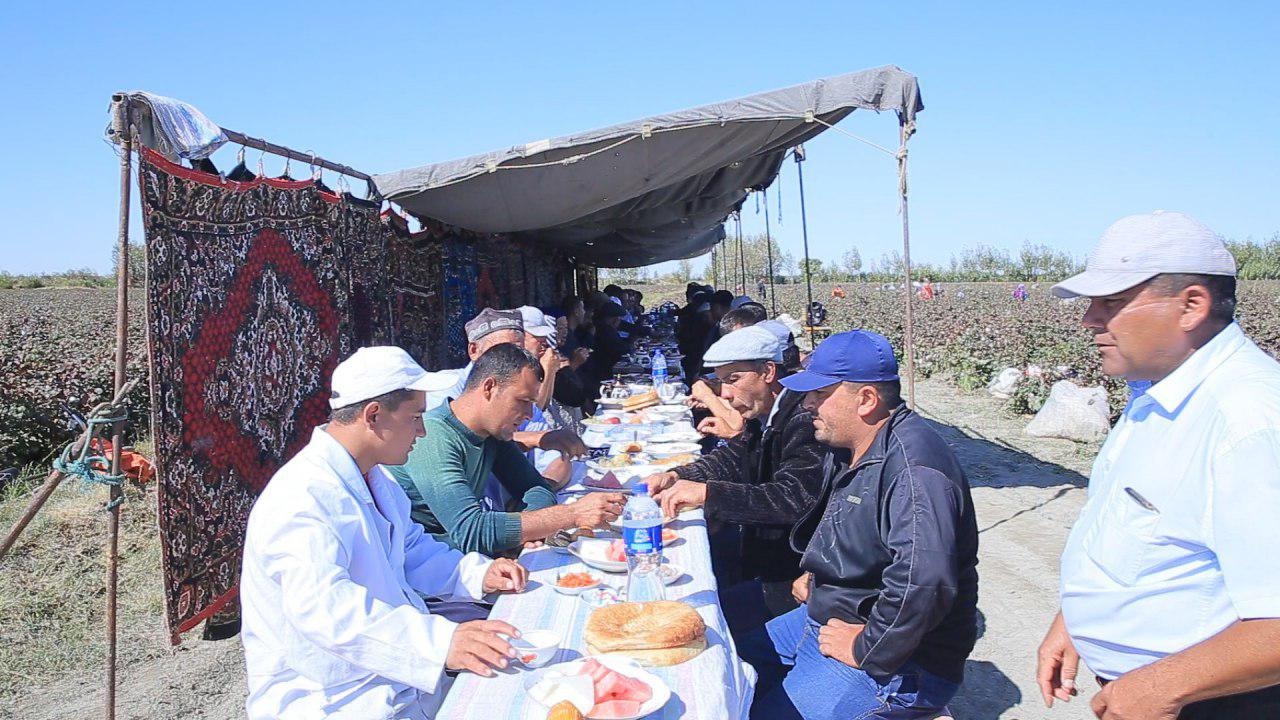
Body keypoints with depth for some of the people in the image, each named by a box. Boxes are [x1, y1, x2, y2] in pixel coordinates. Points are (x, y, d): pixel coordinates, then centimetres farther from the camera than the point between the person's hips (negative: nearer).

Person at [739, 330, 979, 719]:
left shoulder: (913, 470, -28)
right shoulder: (850, 450, 6)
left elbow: (921, 584, -39)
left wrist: (865, 650, -26)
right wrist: (814, 574, 13)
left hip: (899, 661, -10)